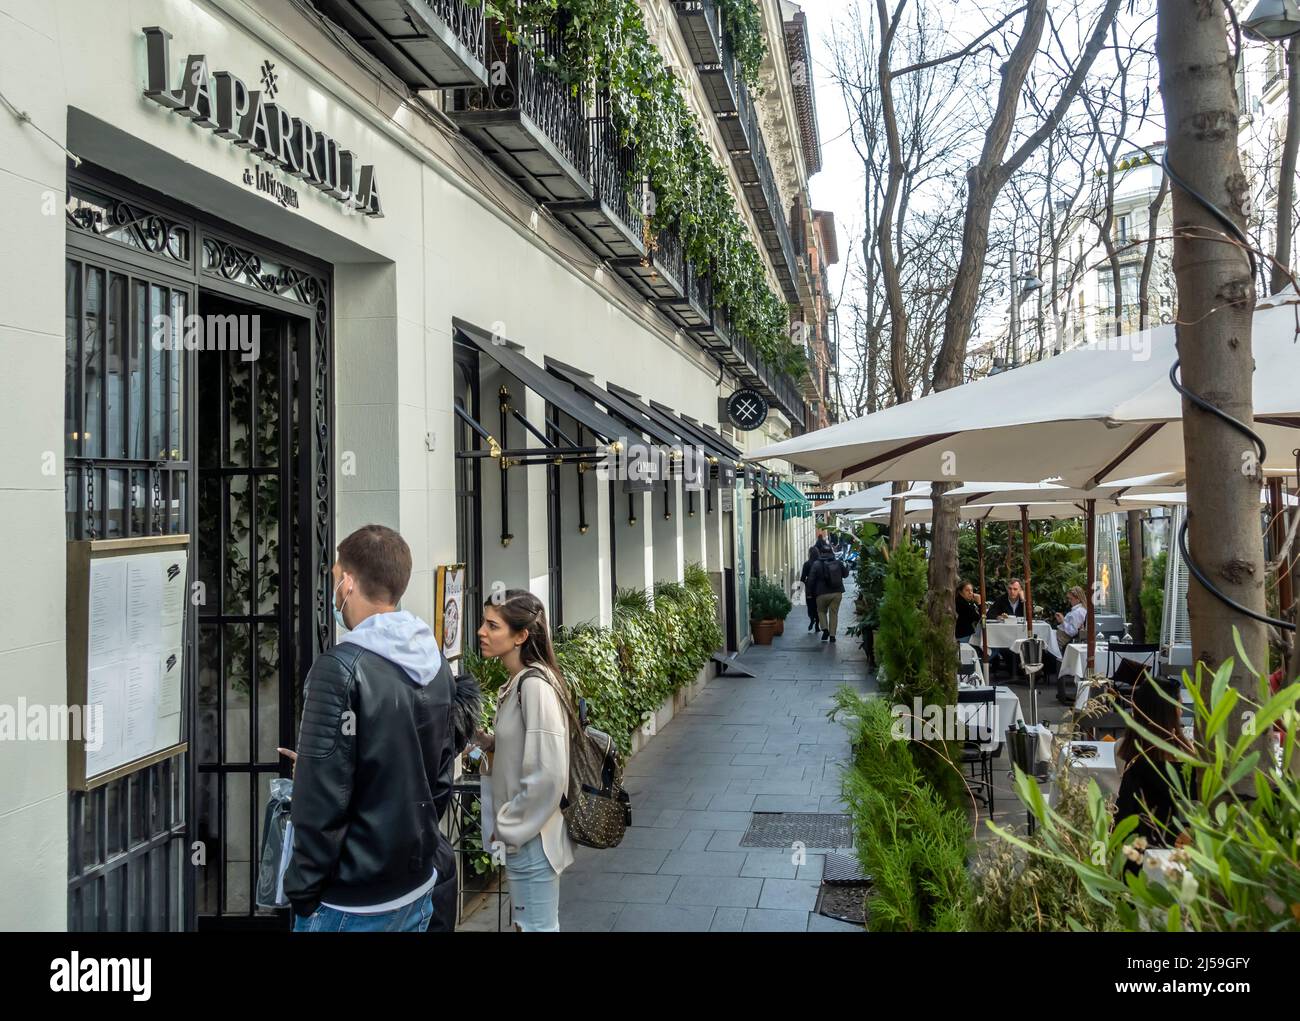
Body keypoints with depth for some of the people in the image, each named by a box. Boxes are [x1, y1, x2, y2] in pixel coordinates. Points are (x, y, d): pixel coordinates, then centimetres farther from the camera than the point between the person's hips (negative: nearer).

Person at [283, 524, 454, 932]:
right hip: (419, 887, 6)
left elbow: (321, 802, -21)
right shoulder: (435, 662, 3)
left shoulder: (341, 668, -19)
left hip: (354, 902, -6)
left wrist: (302, 892, -10)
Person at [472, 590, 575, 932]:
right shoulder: (518, 682, 6)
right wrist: (488, 742, 1)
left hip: (530, 837, -9)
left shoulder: (535, 685, -22)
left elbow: (548, 776, -26)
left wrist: (506, 828, -17)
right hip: (523, 832, 9)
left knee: (536, 926, 6)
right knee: (528, 923, 22)